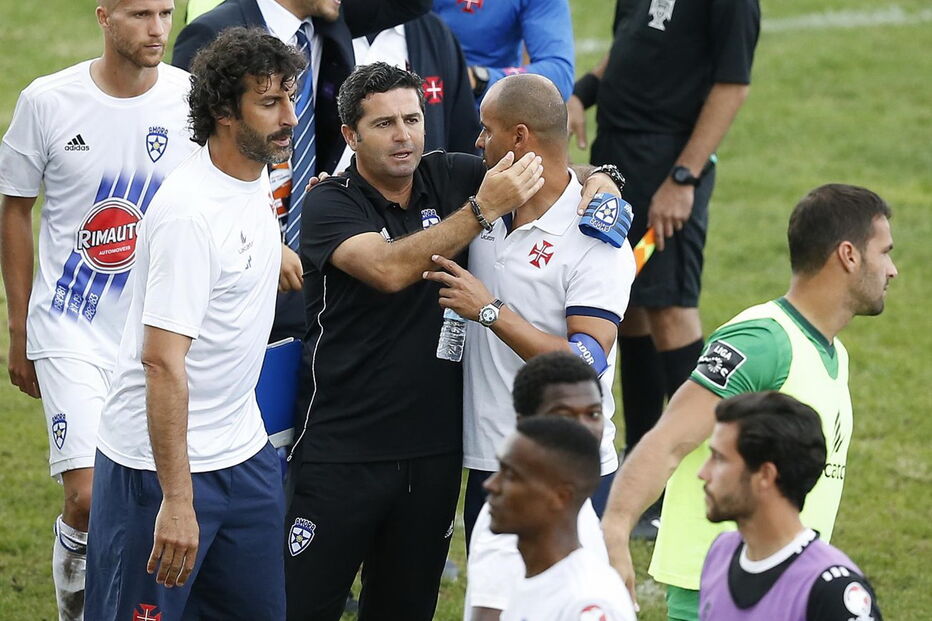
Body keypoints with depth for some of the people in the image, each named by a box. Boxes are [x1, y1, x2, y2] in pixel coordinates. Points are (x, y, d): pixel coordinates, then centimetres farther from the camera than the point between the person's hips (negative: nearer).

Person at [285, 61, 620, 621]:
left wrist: (600, 181, -12)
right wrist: (482, 209, -27)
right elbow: (390, 269, -26)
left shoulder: (451, 177, 3)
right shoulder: (330, 205, -8)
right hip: (344, 449, -4)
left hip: (435, 449, 5)